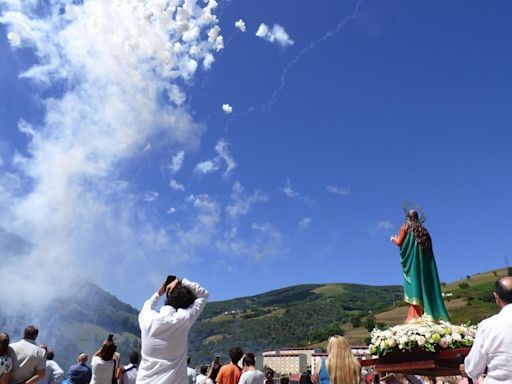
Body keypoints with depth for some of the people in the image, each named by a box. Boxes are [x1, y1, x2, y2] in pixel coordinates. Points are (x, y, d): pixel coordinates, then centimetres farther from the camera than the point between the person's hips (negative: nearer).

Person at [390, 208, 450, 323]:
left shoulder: (406, 226, 1)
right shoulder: (423, 229, 18)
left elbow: (399, 242, -6)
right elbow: (428, 244, 21)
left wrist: (393, 239, 17)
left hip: (411, 260, -5)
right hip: (424, 260, 5)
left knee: (413, 282, -8)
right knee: (424, 283, 5)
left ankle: (415, 315, -14)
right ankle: (431, 315, 2)